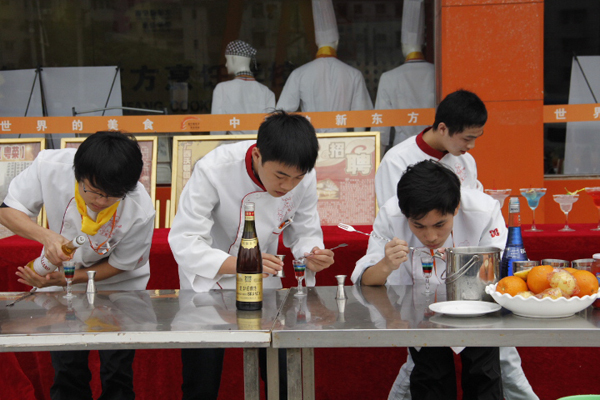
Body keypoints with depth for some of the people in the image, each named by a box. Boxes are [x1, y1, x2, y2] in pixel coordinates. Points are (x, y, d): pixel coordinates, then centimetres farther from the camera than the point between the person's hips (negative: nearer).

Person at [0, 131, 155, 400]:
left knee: (117, 377, 1)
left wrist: (65, 280, -25)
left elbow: (119, 265, -14)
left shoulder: (140, 213, -32)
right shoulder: (50, 166, -29)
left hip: (118, 287, -2)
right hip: (62, 279, 2)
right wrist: (45, 235, -34)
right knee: (67, 373, 7)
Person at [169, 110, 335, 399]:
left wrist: (311, 255, -27)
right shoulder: (213, 170, -29)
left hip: (263, 286, 3)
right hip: (208, 285, -3)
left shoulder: (304, 178, -17)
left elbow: (304, 233, -3)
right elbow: (184, 242, -29)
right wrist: (238, 264, -45)